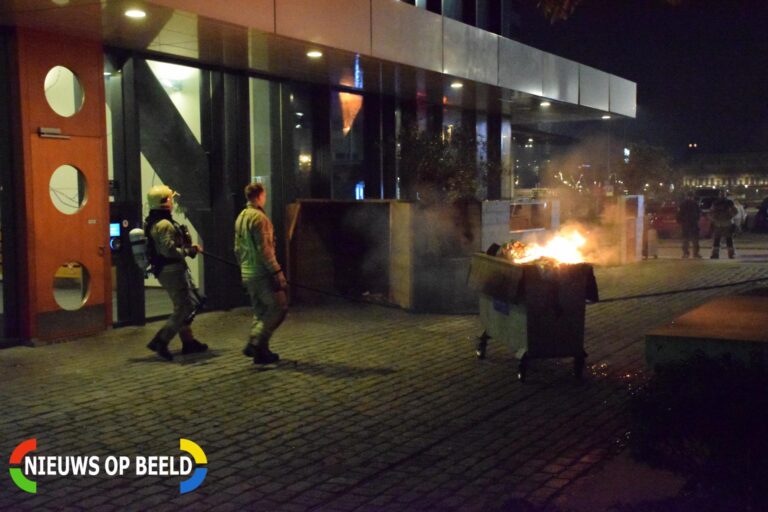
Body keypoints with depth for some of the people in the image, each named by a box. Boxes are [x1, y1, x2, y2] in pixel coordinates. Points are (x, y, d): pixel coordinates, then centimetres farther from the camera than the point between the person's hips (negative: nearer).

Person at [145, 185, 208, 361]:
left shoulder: (153, 222, 13)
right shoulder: (164, 225, -21)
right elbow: (169, 250, -28)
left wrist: (188, 247, 11)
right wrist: (189, 250, -14)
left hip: (166, 270, 11)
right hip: (172, 271, -11)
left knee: (187, 304, 18)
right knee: (184, 308, -5)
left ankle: (188, 341, 24)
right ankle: (160, 342, -4)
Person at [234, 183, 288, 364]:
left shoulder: (241, 217, 13)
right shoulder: (258, 217, -15)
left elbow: (238, 248, 18)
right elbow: (264, 249, -20)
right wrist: (277, 271, -18)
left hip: (247, 273, 9)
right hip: (262, 273, -9)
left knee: (260, 312, 16)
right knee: (279, 308, -2)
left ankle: (257, 347, 14)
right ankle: (256, 343, -7)